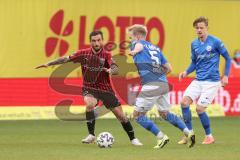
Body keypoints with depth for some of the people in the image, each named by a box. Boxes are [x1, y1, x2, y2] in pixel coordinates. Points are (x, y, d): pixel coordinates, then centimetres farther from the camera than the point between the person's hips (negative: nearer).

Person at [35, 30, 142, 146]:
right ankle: (91, 135, -19)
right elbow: (66, 59, 0)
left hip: (105, 89, 0)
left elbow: (116, 69, -28)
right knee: (90, 104, -32)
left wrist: (111, 70, -51)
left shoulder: (106, 55, -13)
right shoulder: (84, 54, -7)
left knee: (120, 115, 0)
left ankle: (133, 139, 20)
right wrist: (49, 64, -3)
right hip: (89, 88, 0)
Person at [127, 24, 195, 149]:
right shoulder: (155, 48, 24)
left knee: (138, 115, 5)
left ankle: (161, 137, 0)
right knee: (164, 113, 26)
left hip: (151, 86, -8)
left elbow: (139, 45, -21)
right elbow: (168, 68, 22)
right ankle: (188, 133, 17)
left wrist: (135, 51, -38)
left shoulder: (137, 44, 6)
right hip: (164, 84, 8)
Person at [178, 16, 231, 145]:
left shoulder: (215, 42, -9)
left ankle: (209, 136, 8)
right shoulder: (194, 44, 7)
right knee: (184, 102, -8)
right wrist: (186, 72, 0)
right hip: (198, 80, 6)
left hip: (211, 82, -6)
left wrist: (225, 75, -6)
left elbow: (227, 58, 0)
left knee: (199, 108, -12)